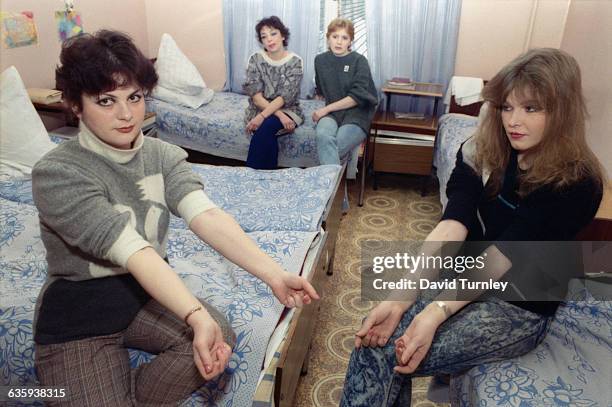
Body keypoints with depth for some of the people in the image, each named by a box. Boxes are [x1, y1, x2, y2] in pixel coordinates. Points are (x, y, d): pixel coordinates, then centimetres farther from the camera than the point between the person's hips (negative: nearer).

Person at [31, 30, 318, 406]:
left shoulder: (163, 156, -7)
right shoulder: (56, 175, -22)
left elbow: (206, 216, -25)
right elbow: (133, 250, -34)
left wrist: (274, 274, -39)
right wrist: (197, 316, -46)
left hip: (146, 290, 5)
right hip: (77, 318, -4)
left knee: (220, 336, -19)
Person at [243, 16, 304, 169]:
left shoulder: (295, 61, -6)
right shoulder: (256, 59, -2)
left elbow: (285, 97, -16)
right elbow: (254, 94, -11)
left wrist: (262, 116, -29)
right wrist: (279, 115, -23)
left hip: (287, 110, -1)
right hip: (259, 108, 1)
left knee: (266, 127, -32)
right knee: (267, 135, -31)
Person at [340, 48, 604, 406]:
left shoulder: (576, 184, -17)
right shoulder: (483, 152, -5)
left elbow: (498, 257, -24)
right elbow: (449, 230, -17)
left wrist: (436, 313, -34)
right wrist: (399, 299, -28)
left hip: (519, 308, -4)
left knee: (391, 353, -21)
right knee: (377, 336, -18)